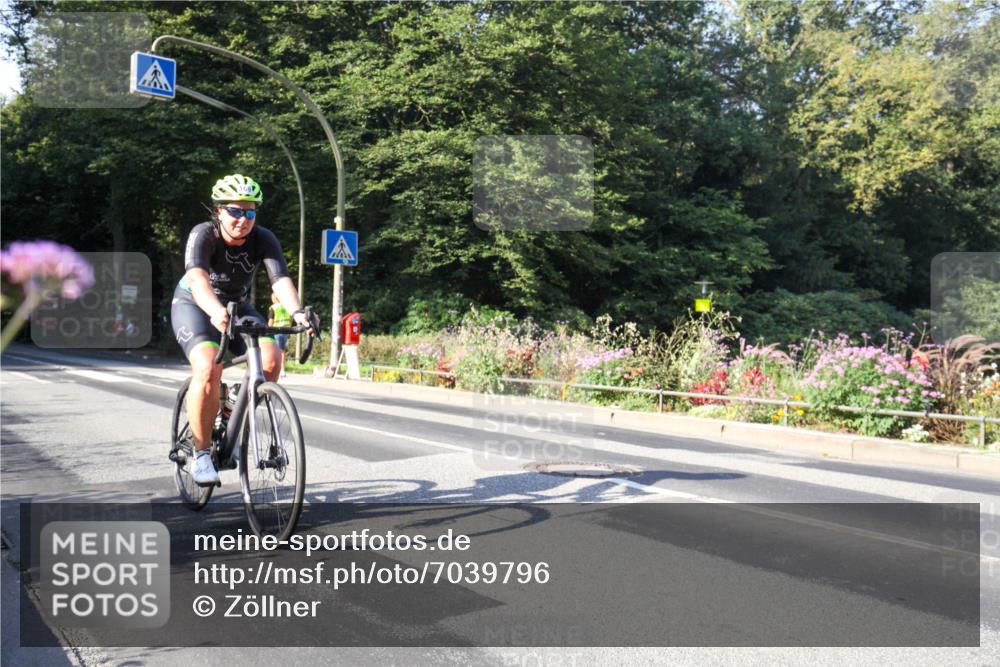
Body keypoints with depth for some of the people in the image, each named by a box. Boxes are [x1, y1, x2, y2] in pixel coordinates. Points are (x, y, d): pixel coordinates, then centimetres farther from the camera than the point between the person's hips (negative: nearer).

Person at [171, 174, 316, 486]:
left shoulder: (263, 240, -18)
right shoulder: (203, 234, -26)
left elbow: (281, 279, -32)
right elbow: (197, 277, -44)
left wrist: (297, 313, -53)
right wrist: (216, 312, -64)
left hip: (238, 307, 3)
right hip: (194, 305, -3)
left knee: (270, 357, -23)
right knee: (208, 368, -30)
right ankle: (201, 454, -15)